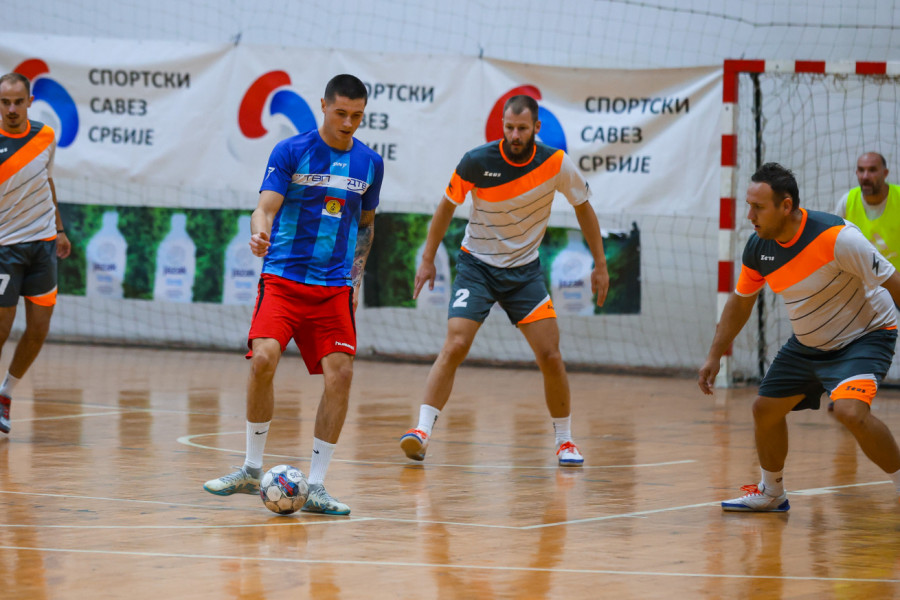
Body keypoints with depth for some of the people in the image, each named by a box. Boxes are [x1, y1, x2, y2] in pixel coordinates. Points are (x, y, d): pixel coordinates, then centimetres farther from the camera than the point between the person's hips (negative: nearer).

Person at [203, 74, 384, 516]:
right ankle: (252, 470, -3)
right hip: (283, 277, -3)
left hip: (334, 288, 3)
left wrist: (356, 277, 11)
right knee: (263, 359, -21)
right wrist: (259, 232, -34)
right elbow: (266, 208, -11)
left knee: (340, 373, -11)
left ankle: (315, 487, -2)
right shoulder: (291, 151, -3)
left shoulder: (369, 163, 8)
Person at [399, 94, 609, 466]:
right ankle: (422, 431, -19)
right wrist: (428, 259, 3)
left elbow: (583, 207, 6)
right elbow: (447, 207, 1)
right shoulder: (477, 162, -16)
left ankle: (565, 441, 13)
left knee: (551, 357, -5)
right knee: (455, 346, -20)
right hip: (477, 265, -2)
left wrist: (600, 265, 7)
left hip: (525, 269, 2)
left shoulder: (555, 164, -12)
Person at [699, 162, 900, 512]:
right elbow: (740, 301, 9)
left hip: (866, 335, -8)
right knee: (765, 409, 12)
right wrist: (714, 356, 10)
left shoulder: (835, 237, -31)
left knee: (850, 410, -31)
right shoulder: (758, 248, -10)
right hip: (808, 344, 8)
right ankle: (771, 494, 36)